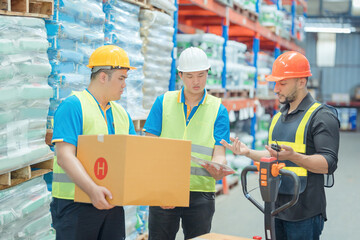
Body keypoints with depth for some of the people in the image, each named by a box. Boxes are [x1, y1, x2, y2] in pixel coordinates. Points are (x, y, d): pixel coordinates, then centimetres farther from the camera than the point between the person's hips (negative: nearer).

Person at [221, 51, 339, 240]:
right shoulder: (278, 117, 17)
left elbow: (328, 164, -17)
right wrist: (248, 152, 9)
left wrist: (293, 156, -31)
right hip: (275, 209, 8)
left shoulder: (322, 116, -9)